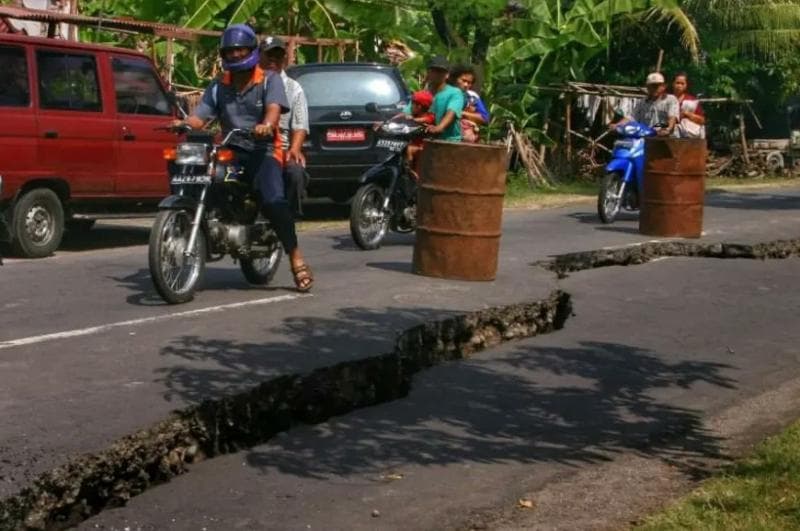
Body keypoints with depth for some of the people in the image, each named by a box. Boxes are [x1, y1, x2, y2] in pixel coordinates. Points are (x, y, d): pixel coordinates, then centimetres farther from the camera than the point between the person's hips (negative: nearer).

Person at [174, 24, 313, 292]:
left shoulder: (270, 80, 5)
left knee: (273, 201, -29)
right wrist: (183, 123, -20)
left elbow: (274, 108, -14)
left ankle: (296, 257, -15)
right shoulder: (218, 86, 16)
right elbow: (200, 117, 4)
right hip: (230, 151, 4)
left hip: (264, 150, -4)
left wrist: (267, 124, -38)